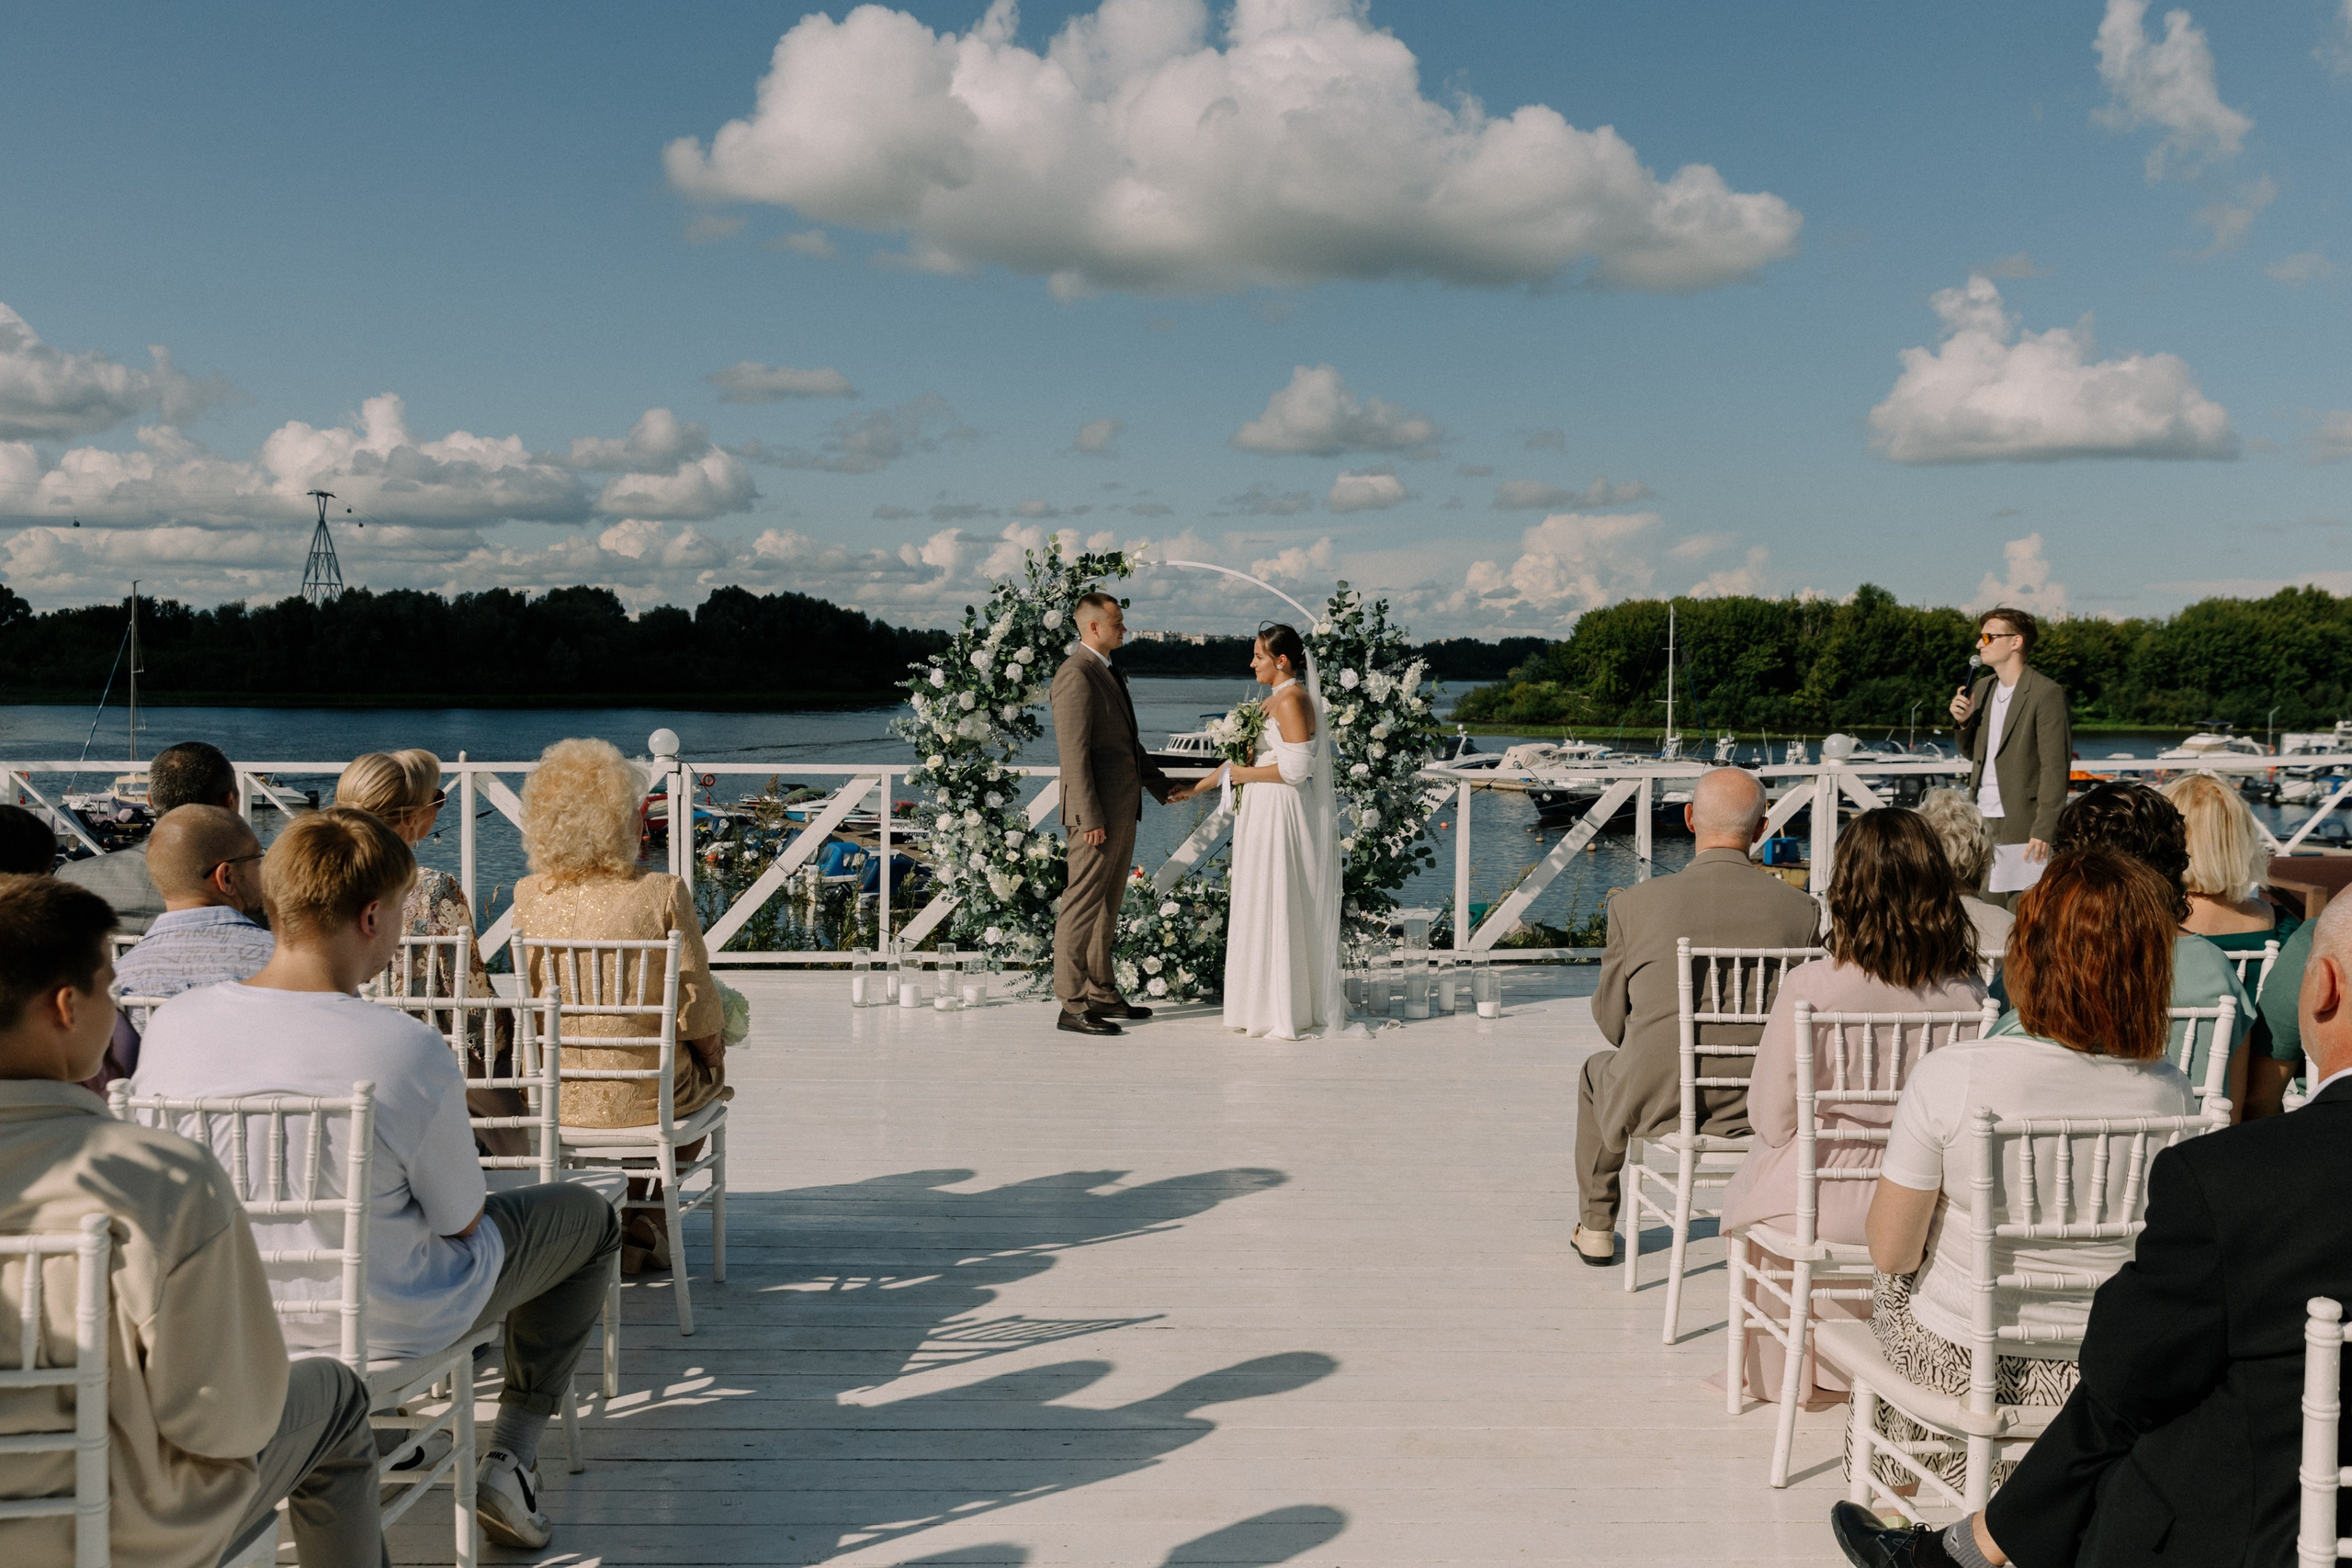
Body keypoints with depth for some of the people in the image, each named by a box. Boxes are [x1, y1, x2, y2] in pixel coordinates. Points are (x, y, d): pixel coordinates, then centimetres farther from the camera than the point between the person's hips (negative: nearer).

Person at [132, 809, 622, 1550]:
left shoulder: (172, 1023, -16)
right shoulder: (408, 1050, -29)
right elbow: (461, 1220, -15)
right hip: (390, 1322, -5)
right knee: (587, 1217, 20)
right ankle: (511, 1460, 16)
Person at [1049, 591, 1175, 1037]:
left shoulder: (1109, 672, 17)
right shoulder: (1076, 675, -14)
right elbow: (1074, 753, -19)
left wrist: (1161, 786, 23)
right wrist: (1090, 817, -22)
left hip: (1123, 808, 10)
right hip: (1097, 812, -10)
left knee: (1107, 906, 15)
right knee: (1082, 907, -5)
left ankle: (1102, 995, 23)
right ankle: (1072, 1006, -2)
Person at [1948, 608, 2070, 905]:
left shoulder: (2047, 693, -9)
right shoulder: (1983, 688, 15)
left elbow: (2055, 768, -12)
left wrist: (2044, 831, -16)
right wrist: (1964, 721, 2)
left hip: (2021, 828, -7)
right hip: (1981, 824, 7)